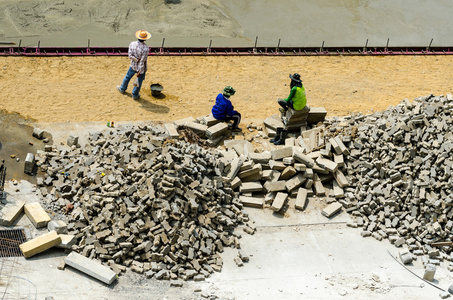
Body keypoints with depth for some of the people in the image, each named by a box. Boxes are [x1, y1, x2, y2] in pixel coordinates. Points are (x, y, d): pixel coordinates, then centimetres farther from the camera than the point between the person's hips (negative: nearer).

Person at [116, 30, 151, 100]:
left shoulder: (132, 44, -15)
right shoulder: (146, 48, -28)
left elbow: (130, 55, -16)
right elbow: (143, 61, -26)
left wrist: (137, 60, -13)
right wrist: (140, 72, -20)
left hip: (133, 66, 4)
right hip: (142, 68, -4)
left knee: (128, 77, 28)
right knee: (139, 81, 17)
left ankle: (122, 89, 49)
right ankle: (135, 95, 34)